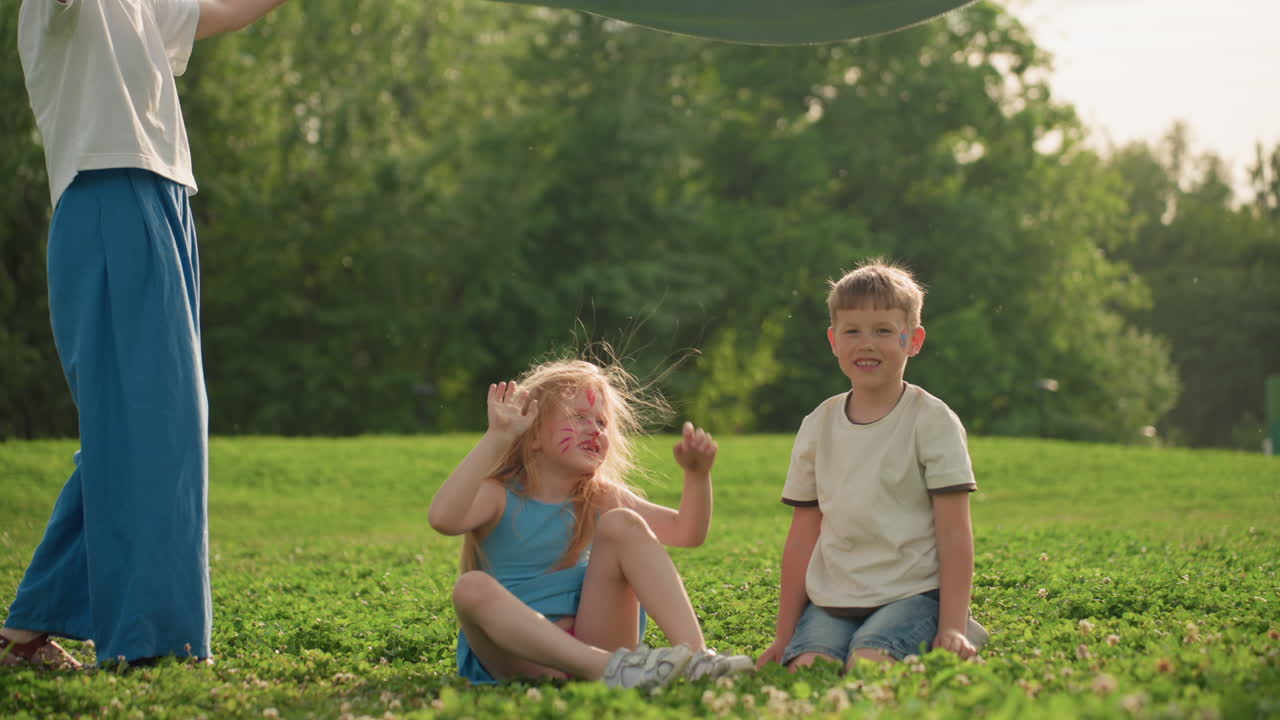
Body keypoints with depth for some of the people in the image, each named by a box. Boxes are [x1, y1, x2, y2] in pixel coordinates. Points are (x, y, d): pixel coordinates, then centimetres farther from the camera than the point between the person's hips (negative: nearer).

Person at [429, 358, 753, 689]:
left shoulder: (599, 500, 10)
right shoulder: (498, 497, -4)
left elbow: (687, 532, 8)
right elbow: (443, 518, -28)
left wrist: (698, 474, -10)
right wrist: (496, 438, -30)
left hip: (591, 641, 3)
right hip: (524, 658, -3)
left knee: (622, 523, -11)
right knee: (471, 588, -34)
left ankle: (695, 654, -27)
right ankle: (606, 669, -46)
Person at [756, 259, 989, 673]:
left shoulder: (932, 421, 0)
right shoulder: (818, 426, 11)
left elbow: (954, 535, -3)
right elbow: (802, 537, 13)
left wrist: (952, 627, -11)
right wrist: (784, 637, 12)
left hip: (910, 592, -3)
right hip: (830, 603, 3)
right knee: (806, 669, -27)